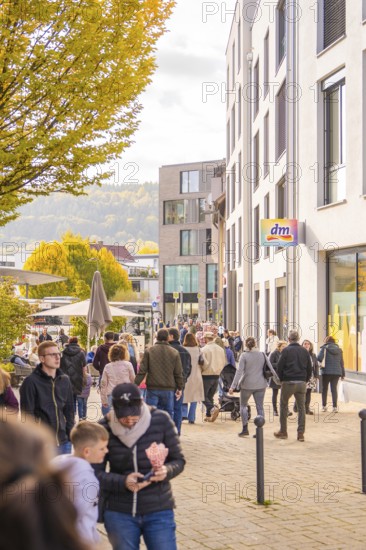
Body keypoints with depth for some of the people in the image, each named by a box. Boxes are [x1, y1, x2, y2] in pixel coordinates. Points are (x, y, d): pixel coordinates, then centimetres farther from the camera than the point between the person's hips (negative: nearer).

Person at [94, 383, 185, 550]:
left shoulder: (161, 420, -9)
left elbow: (178, 460, 0)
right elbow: (96, 473, -7)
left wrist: (166, 471, -23)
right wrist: (123, 482, -24)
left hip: (159, 511, 0)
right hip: (119, 513, 0)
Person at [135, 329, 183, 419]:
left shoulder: (149, 351, -3)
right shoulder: (174, 353, 1)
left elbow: (142, 371, -5)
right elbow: (179, 373, 4)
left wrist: (135, 384, 1)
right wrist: (180, 388, 13)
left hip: (152, 388, -1)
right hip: (169, 389, 1)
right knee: (168, 413, 9)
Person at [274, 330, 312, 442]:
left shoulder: (286, 350, -7)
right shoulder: (305, 351, 5)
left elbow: (279, 367, -6)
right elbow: (310, 368, 8)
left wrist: (281, 379, 8)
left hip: (288, 382, -3)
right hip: (302, 383, 3)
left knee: (283, 406, 11)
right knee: (301, 407, 7)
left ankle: (283, 432, 15)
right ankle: (301, 433, 3)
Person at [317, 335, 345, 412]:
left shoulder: (324, 348, -5)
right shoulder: (339, 350, 9)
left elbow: (319, 358, -18)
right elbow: (341, 362, 12)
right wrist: (343, 374, 16)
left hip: (326, 372, -3)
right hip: (337, 372, 3)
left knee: (324, 389, 11)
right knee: (334, 389, 5)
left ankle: (324, 406, 12)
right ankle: (335, 407, -2)